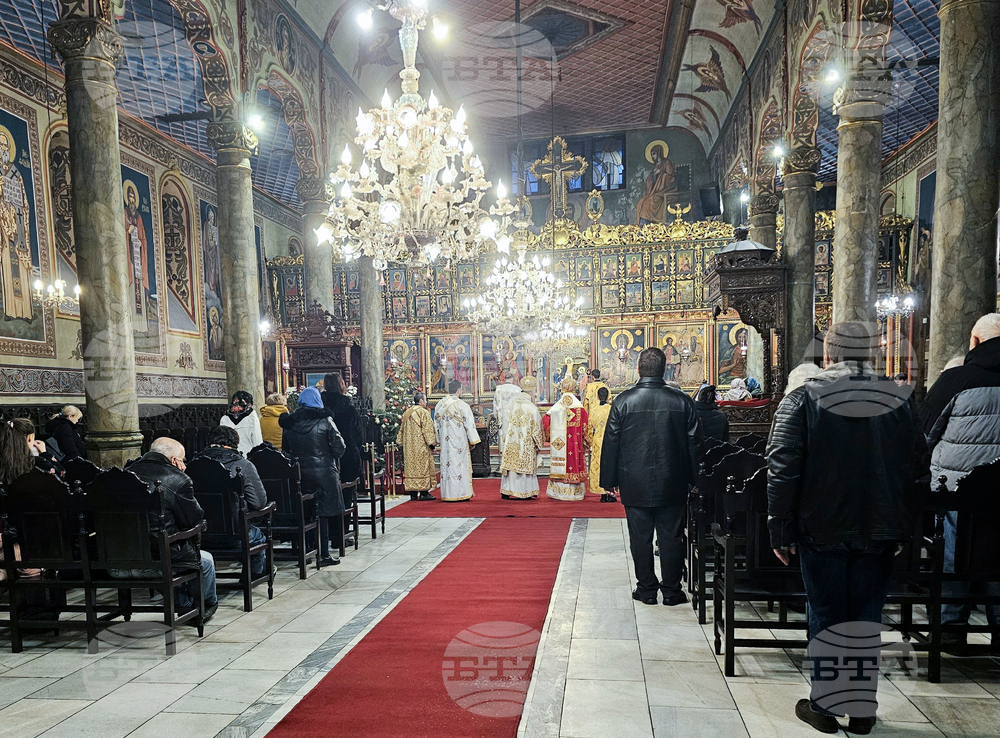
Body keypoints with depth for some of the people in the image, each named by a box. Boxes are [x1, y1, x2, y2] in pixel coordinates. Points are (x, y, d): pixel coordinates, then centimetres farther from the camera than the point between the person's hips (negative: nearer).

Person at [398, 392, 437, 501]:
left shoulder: (406, 413, 13)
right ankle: (424, 493, -4)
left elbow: (402, 430, 17)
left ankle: (413, 493, 8)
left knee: (411, 468, 7)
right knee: (423, 467, -3)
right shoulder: (423, 412, -9)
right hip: (421, 446, -7)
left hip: (409, 447, 7)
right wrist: (431, 444, -11)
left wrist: (402, 444, 22)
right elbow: (427, 430, -14)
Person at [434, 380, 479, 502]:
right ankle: (460, 494, 3)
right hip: (459, 442, -5)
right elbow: (469, 423, -8)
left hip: (445, 442, 5)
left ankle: (447, 494, 11)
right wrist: (473, 440, 1)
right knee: (459, 465, 0)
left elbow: (436, 424, 14)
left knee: (446, 465, 8)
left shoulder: (439, 405, 7)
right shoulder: (462, 405, -11)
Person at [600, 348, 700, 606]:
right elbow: (694, 443, 3)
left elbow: (611, 443, -2)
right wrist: (692, 479, 12)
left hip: (635, 485, -1)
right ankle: (671, 590, 17)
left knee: (640, 537, 8)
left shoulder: (623, 401, -6)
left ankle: (646, 589, 16)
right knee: (671, 537, 9)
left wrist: (610, 479, 6)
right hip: (673, 484, 1)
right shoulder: (682, 401, -2)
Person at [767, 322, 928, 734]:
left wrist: (781, 531, -6)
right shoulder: (899, 401, 0)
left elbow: (782, 470, -13)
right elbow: (918, 467, 5)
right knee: (867, 618, 13)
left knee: (826, 618, 10)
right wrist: (903, 529, 13)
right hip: (879, 532, 3)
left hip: (823, 530, -3)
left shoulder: (803, 401, -10)